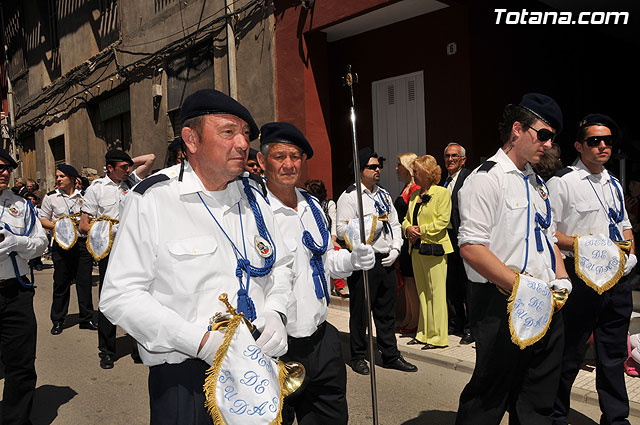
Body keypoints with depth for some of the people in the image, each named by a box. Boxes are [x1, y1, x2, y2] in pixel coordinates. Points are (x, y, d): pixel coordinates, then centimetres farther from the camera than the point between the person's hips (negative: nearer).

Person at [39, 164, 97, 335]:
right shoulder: (51, 197, 5)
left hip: (82, 242, 1)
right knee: (61, 282, 4)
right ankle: (58, 321, 18)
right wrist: (55, 225, -11)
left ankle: (86, 318, 14)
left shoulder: (83, 196, 9)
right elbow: (42, 219, 7)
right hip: (61, 243, -1)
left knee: (84, 281, 3)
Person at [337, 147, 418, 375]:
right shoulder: (349, 197, -7)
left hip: (386, 261, 7)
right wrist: (372, 225, -18)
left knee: (387, 311, 14)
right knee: (360, 311, 4)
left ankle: (390, 355, 26)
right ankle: (357, 356, 20)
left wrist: (395, 249, 3)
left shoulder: (384, 195, 16)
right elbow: (342, 229, -15)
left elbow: (395, 225, 17)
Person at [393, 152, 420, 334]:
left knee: (410, 279, -2)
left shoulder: (415, 188, -14)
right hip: (402, 239, 10)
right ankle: (408, 318, 23)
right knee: (405, 280, 13)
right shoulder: (406, 187, 16)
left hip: (409, 239, -10)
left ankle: (415, 321, 8)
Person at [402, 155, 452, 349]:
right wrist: (408, 228, -2)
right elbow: (406, 219, 19)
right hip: (416, 248, 8)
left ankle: (438, 336, 5)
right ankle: (424, 333, 22)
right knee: (422, 292, 12)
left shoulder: (442, 193, -5)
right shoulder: (414, 195, 16)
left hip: (434, 248, -7)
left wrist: (421, 230, -14)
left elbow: (443, 221, -13)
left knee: (436, 292, -3)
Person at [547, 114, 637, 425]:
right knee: (569, 354, 3)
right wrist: (576, 243, -22)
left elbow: (625, 224, 25)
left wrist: (630, 253, 7)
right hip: (581, 279, -7)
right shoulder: (562, 182, -7)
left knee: (614, 355, 16)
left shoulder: (614, 184, 16)